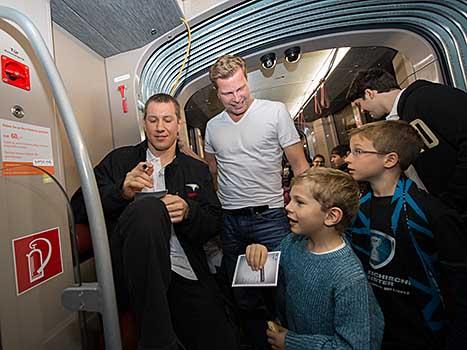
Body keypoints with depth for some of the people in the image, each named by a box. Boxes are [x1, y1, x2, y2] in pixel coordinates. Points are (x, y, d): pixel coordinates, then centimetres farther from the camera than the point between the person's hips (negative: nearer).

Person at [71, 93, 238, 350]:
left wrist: (188, 212, -13)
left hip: (186, 274, 2)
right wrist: (122, 193, -16)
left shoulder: (197, 170, 14)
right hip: (131, 272, 0)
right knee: (149, 207, -31)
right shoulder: (119, 160, 12)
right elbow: (80, 207, 2)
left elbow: (215, 224, 7)